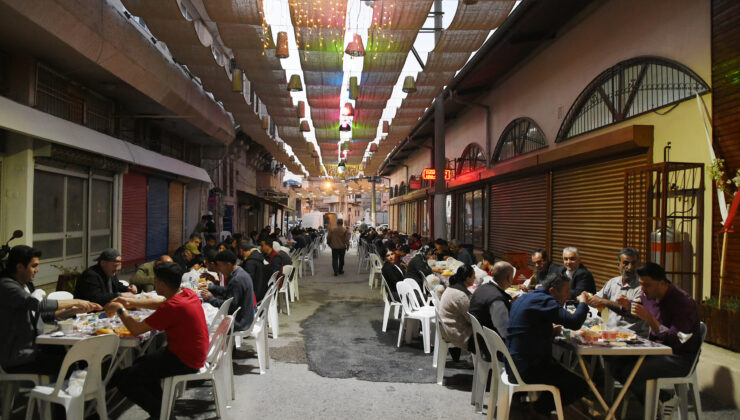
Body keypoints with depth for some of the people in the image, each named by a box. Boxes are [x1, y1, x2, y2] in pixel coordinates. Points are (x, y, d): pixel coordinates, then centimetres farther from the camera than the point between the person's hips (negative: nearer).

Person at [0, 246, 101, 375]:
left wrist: (75, 310, 4)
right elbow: (39, 304, -28)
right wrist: (75, 302, -19)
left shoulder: (27, 284, 13)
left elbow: (44, 315, 16)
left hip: (34, 347, 9)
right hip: (17, 359, -9)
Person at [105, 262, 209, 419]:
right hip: (194, 354, 10)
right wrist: (130, 302, 17)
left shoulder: (173, 306, -26)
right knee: (141, 362, 28)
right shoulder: (188, 293, 1)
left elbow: (135, 329, -17)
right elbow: (158, 303, 20)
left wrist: (120, 309, -2)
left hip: (184, 362, -10)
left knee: (121, 379, -8)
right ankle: (161, 405, 29)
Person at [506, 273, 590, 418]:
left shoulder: (524, 297, 13)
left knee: (558, 365, 32)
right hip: (527, 368, -10)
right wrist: (582, 302, -7)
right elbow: (574, 322, -26)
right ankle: (539, 409, 10)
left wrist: (551, 331, 9)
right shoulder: (543, 300, -17)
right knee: (581, 386, -4)